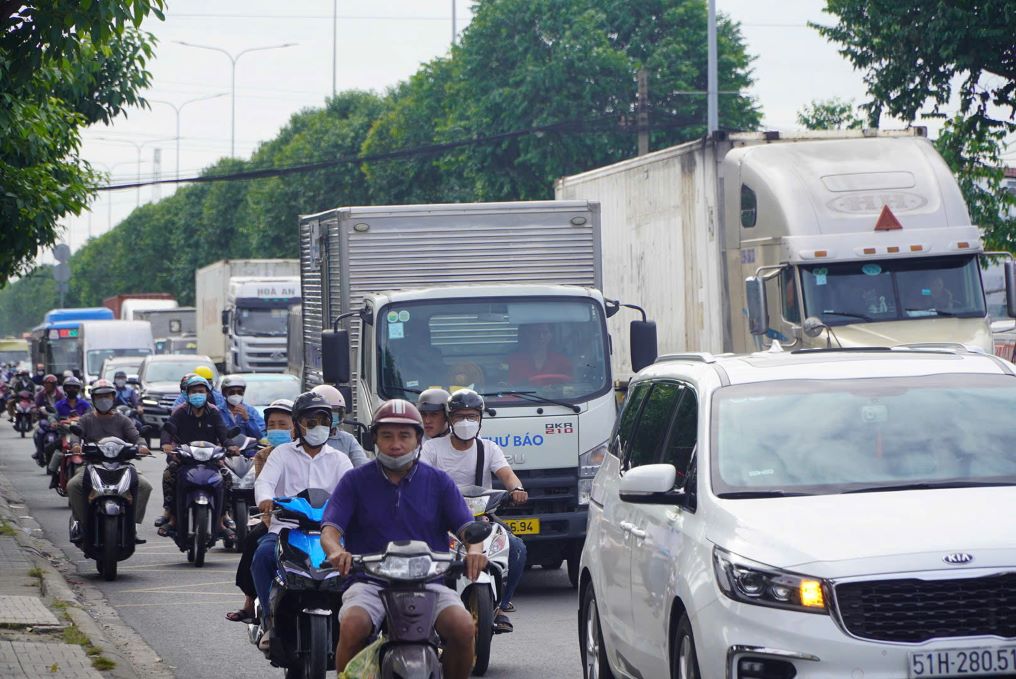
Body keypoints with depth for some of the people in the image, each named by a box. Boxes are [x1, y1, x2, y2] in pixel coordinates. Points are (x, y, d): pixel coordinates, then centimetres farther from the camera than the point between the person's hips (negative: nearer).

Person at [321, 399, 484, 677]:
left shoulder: (438, 481, 12)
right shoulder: (355, 481, 9)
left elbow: (466, 526, 4)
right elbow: (330, 529, -1)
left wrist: (474, 550, -21)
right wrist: (336, 552, -27)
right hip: (370, 581, -1)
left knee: (463, 628, -27)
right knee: (352, 628, -33)